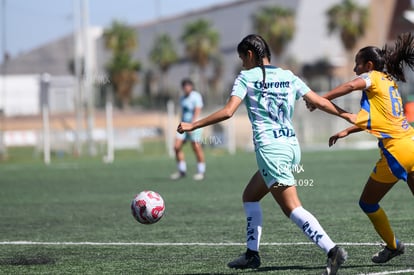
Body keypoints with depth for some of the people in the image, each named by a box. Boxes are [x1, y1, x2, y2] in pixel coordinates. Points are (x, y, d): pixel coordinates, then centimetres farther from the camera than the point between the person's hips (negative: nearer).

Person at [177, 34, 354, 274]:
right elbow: (321, 103, 10)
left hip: (270, 148, -7)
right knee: (250, 196, 23)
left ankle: (332, 250, -25)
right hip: (292, 146, 7)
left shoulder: (246, 78, -2)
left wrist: (193, 126, -5)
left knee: (293, 208, -11)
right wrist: (348, 116, 22)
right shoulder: (289, 77, 12)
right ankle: (252, 254, 22)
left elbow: (227, 112, -12)